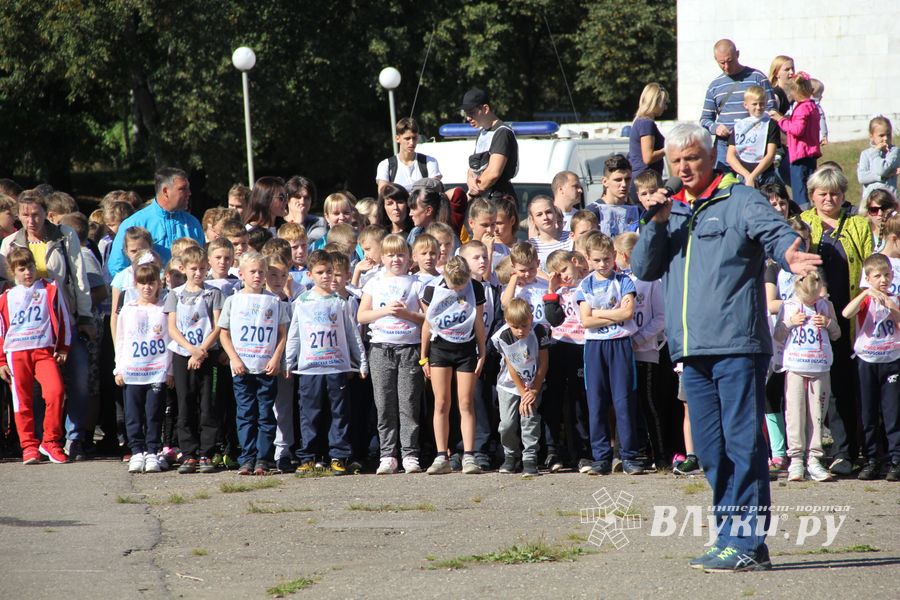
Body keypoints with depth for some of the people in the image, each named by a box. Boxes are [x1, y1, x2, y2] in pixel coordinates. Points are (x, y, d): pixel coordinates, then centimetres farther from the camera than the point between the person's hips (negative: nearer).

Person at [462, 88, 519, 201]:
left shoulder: (502, 133, -10)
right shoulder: (482, 132, 20)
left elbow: (494, 173, -19)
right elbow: (473, 168, 22)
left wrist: (471, 195, -7)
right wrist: (470, 180, -3)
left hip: (499, 199, -9)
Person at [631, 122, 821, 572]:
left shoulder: (740, 200, 0)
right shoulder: (673, 210, 19)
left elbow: (774, 230, -18)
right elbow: (643, 269, 13)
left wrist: (790, 255, -41)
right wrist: (658, 223, -3)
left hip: (737, 344, -7)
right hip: (692, 349, 7)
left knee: (743, 443, -8)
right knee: (711, 450, 10)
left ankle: (746, 541, -9)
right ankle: (733, 536, 17)